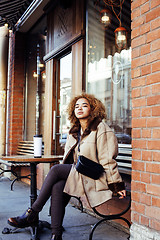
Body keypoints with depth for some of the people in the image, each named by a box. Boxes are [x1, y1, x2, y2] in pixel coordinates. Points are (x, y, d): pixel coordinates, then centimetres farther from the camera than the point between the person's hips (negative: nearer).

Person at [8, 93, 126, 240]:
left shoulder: (101, 129, -4)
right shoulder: (74, 131, 18)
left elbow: (107, 160, -8)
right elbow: (70, 159, 21)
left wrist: (116, 184, -9)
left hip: (93, 177, -6)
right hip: (75, 174, 6)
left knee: (56, 169, -23)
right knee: (58, 187, -26)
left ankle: (32, 214, -15)